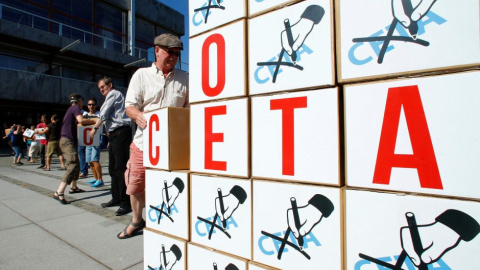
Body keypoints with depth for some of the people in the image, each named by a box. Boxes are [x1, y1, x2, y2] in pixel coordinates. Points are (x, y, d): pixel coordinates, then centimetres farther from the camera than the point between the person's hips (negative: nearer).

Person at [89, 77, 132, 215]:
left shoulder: (114, 94, -2)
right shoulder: (112, 96, 27)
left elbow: (103, 114, -6)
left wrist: (95, 128, 6)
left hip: (120, 133, -10)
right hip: (114, 134, 10)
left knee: (120, 168, -12)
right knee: (112, 168, 13)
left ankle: (125, 203, -9)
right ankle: (116, 198, 23)